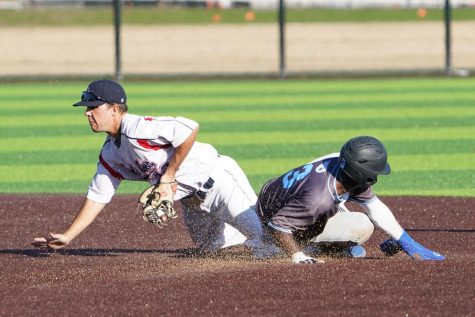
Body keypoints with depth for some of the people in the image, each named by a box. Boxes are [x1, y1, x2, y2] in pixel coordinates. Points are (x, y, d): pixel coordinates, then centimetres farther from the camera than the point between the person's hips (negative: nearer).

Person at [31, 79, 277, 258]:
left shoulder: (136, 129, -24)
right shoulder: (110, 155, 7)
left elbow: (190, 130, -31)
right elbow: (97, 198, 14)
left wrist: (168, 176, -22)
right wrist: (67, 237, 7)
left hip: (216, 177, -10)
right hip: (191, 199, 10)